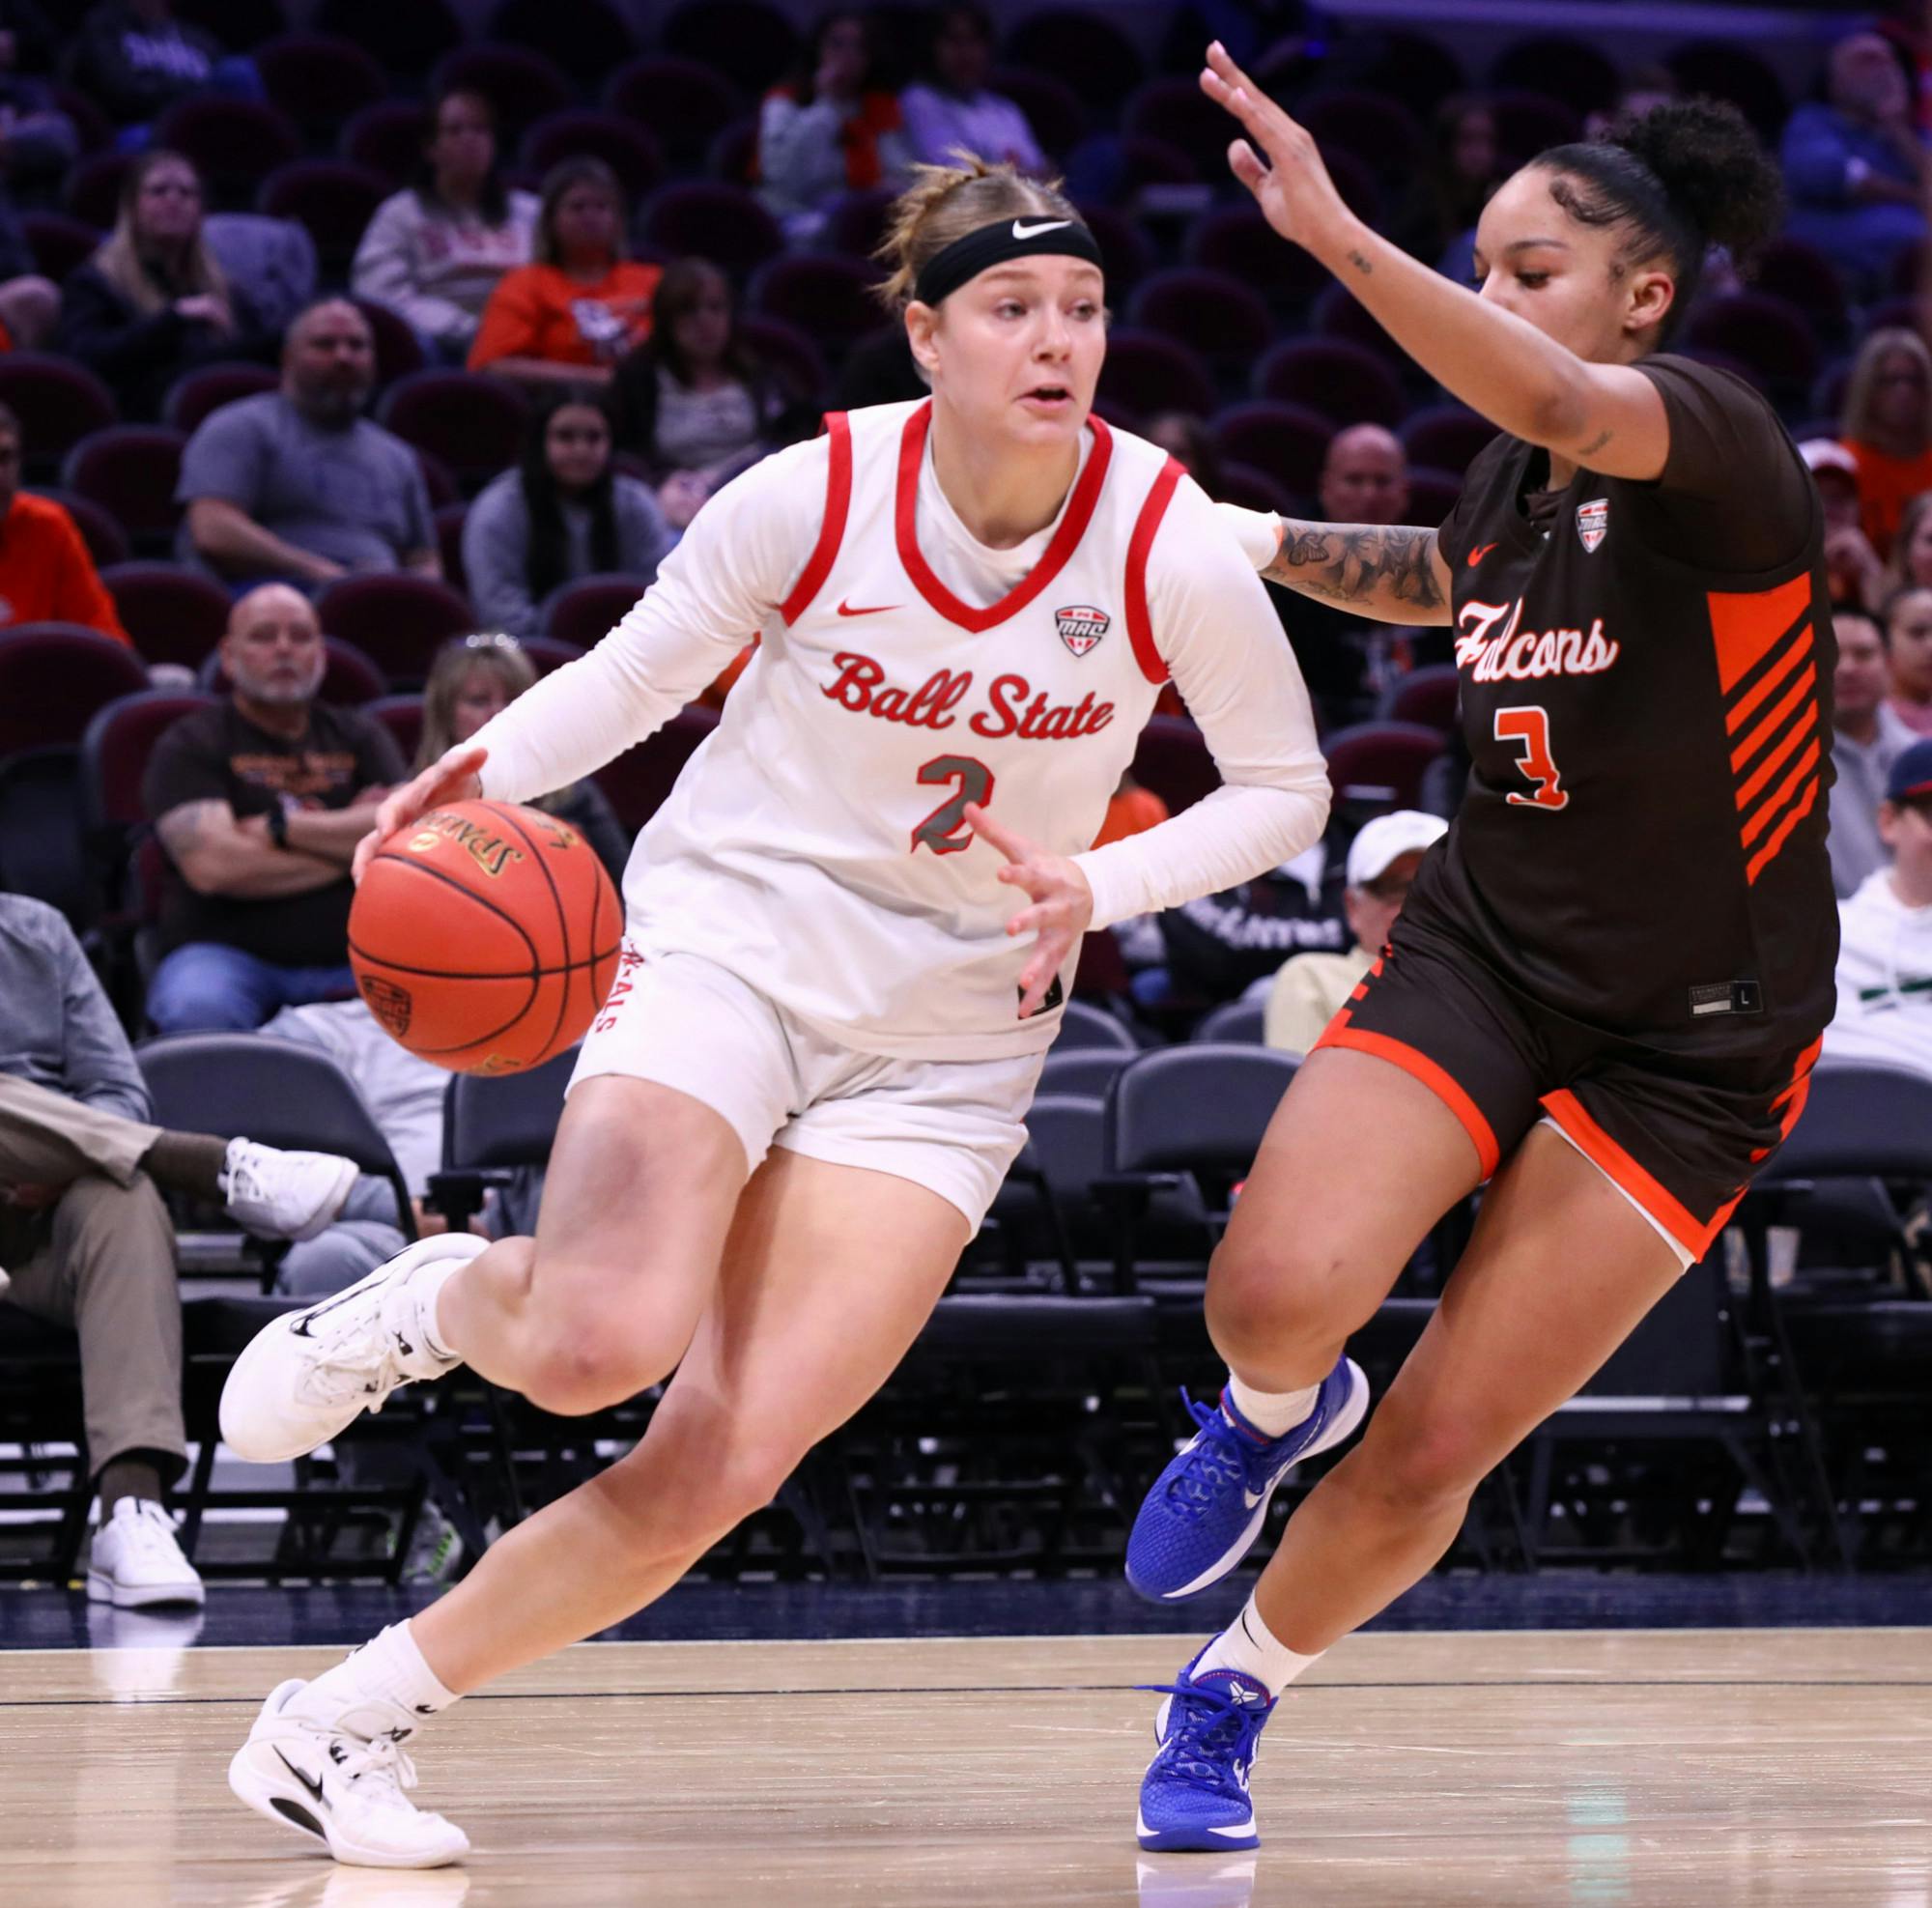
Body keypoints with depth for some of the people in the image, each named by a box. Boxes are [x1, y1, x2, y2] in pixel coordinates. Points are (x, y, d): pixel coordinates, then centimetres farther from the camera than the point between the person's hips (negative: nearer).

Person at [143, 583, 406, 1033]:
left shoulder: (359, 738, 18)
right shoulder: (189, 746, 6)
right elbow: (213, 866, -10)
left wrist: (281, 826, -3)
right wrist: (349, 846, 1)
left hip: (350, 959, 3)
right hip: (228, 952, -3)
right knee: (197, 1010, -38)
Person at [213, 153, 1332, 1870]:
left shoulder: (1172, 550, -12)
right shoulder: (809, 497, -13)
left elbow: (1284, 788, 1)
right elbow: (644, 668, 4)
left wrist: (1098, 887, -15)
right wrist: (488, 769, -15)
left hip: (951, 1033, 2)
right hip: (729, 937, -1)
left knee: (721, 1469, -11)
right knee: (599, 1344, -28)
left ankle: (351, 1722, 4)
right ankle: (433, 1302, 9)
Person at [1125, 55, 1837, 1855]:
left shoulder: (1716, 444, -17)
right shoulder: (1513, 479, 4)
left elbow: (1561, 409, -42)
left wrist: (1337, 236, -50)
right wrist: (1268, 546, 15)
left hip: (1691, 1041, -5)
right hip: (1483, 948, 5)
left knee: (1431, 1451, -5)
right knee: (1277, 1291, -23)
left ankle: (1232, 1695, 21)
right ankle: (1272, 1413, 14)